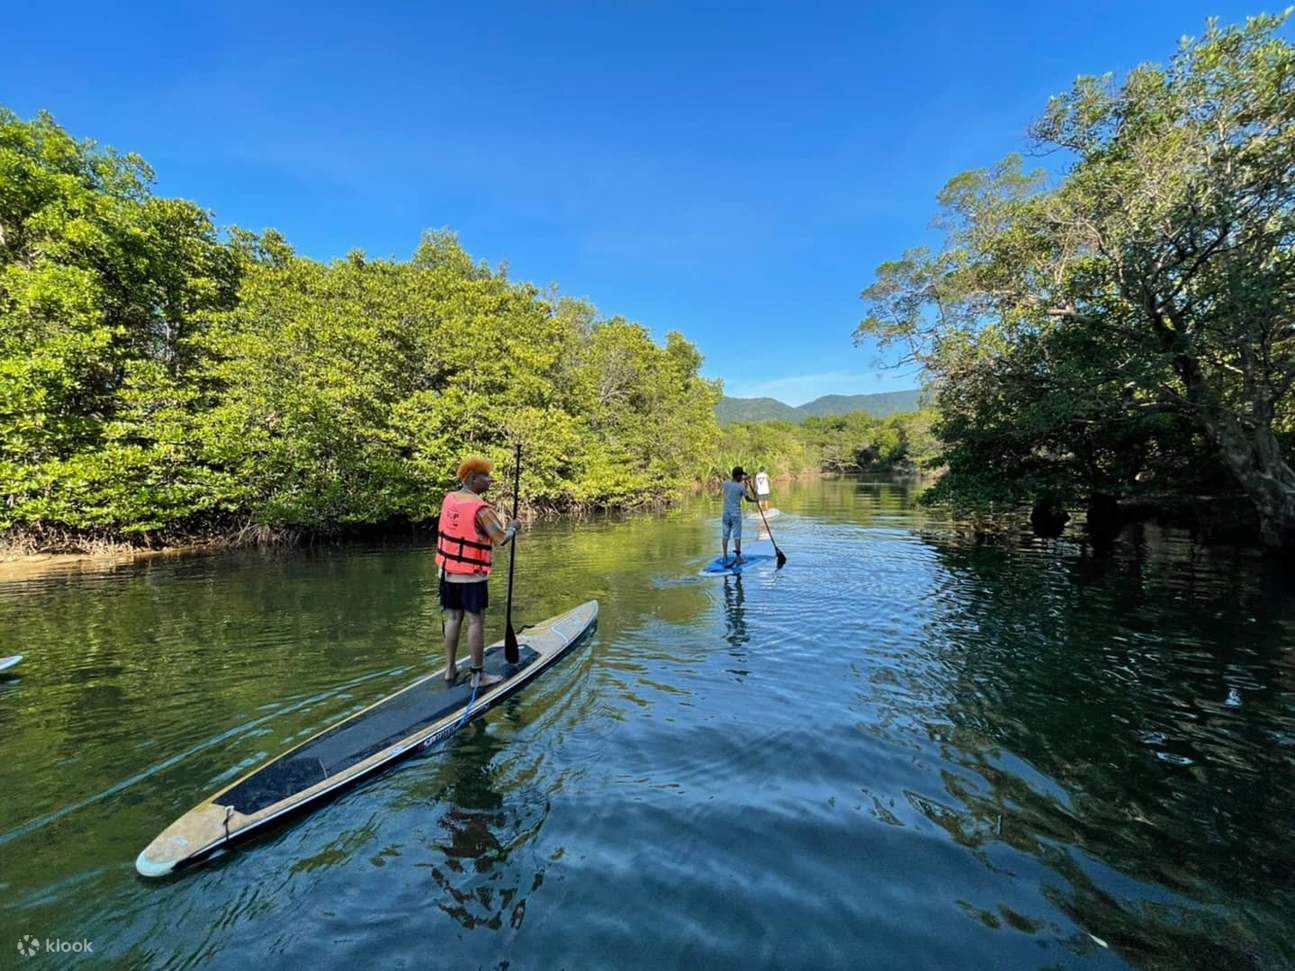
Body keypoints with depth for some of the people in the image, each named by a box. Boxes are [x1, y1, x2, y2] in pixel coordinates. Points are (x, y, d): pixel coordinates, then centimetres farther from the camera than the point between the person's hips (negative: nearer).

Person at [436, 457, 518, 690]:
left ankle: (450, 670, 23)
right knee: (476, 621, 1)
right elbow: (502, 539, -16)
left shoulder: (449, 499, 4)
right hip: (471, 575, -7)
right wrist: (512, 528, 3)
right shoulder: (481, 508, -19)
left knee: (453, 618, 15)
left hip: (447, 571, 7)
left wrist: (485, 486, 24)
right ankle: (478, 675, 7)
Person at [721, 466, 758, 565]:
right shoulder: (741, 487, -11)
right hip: (736, 514, -4)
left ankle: (725, 557, 14)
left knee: (725, 535, 10)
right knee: (737, 536, 1)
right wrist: (755, 500, 22)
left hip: (726, 514, 5)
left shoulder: (726, 484, 1)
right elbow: (748, 499, 2)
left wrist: (742, 480, 31)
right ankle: (738, 557, 2)